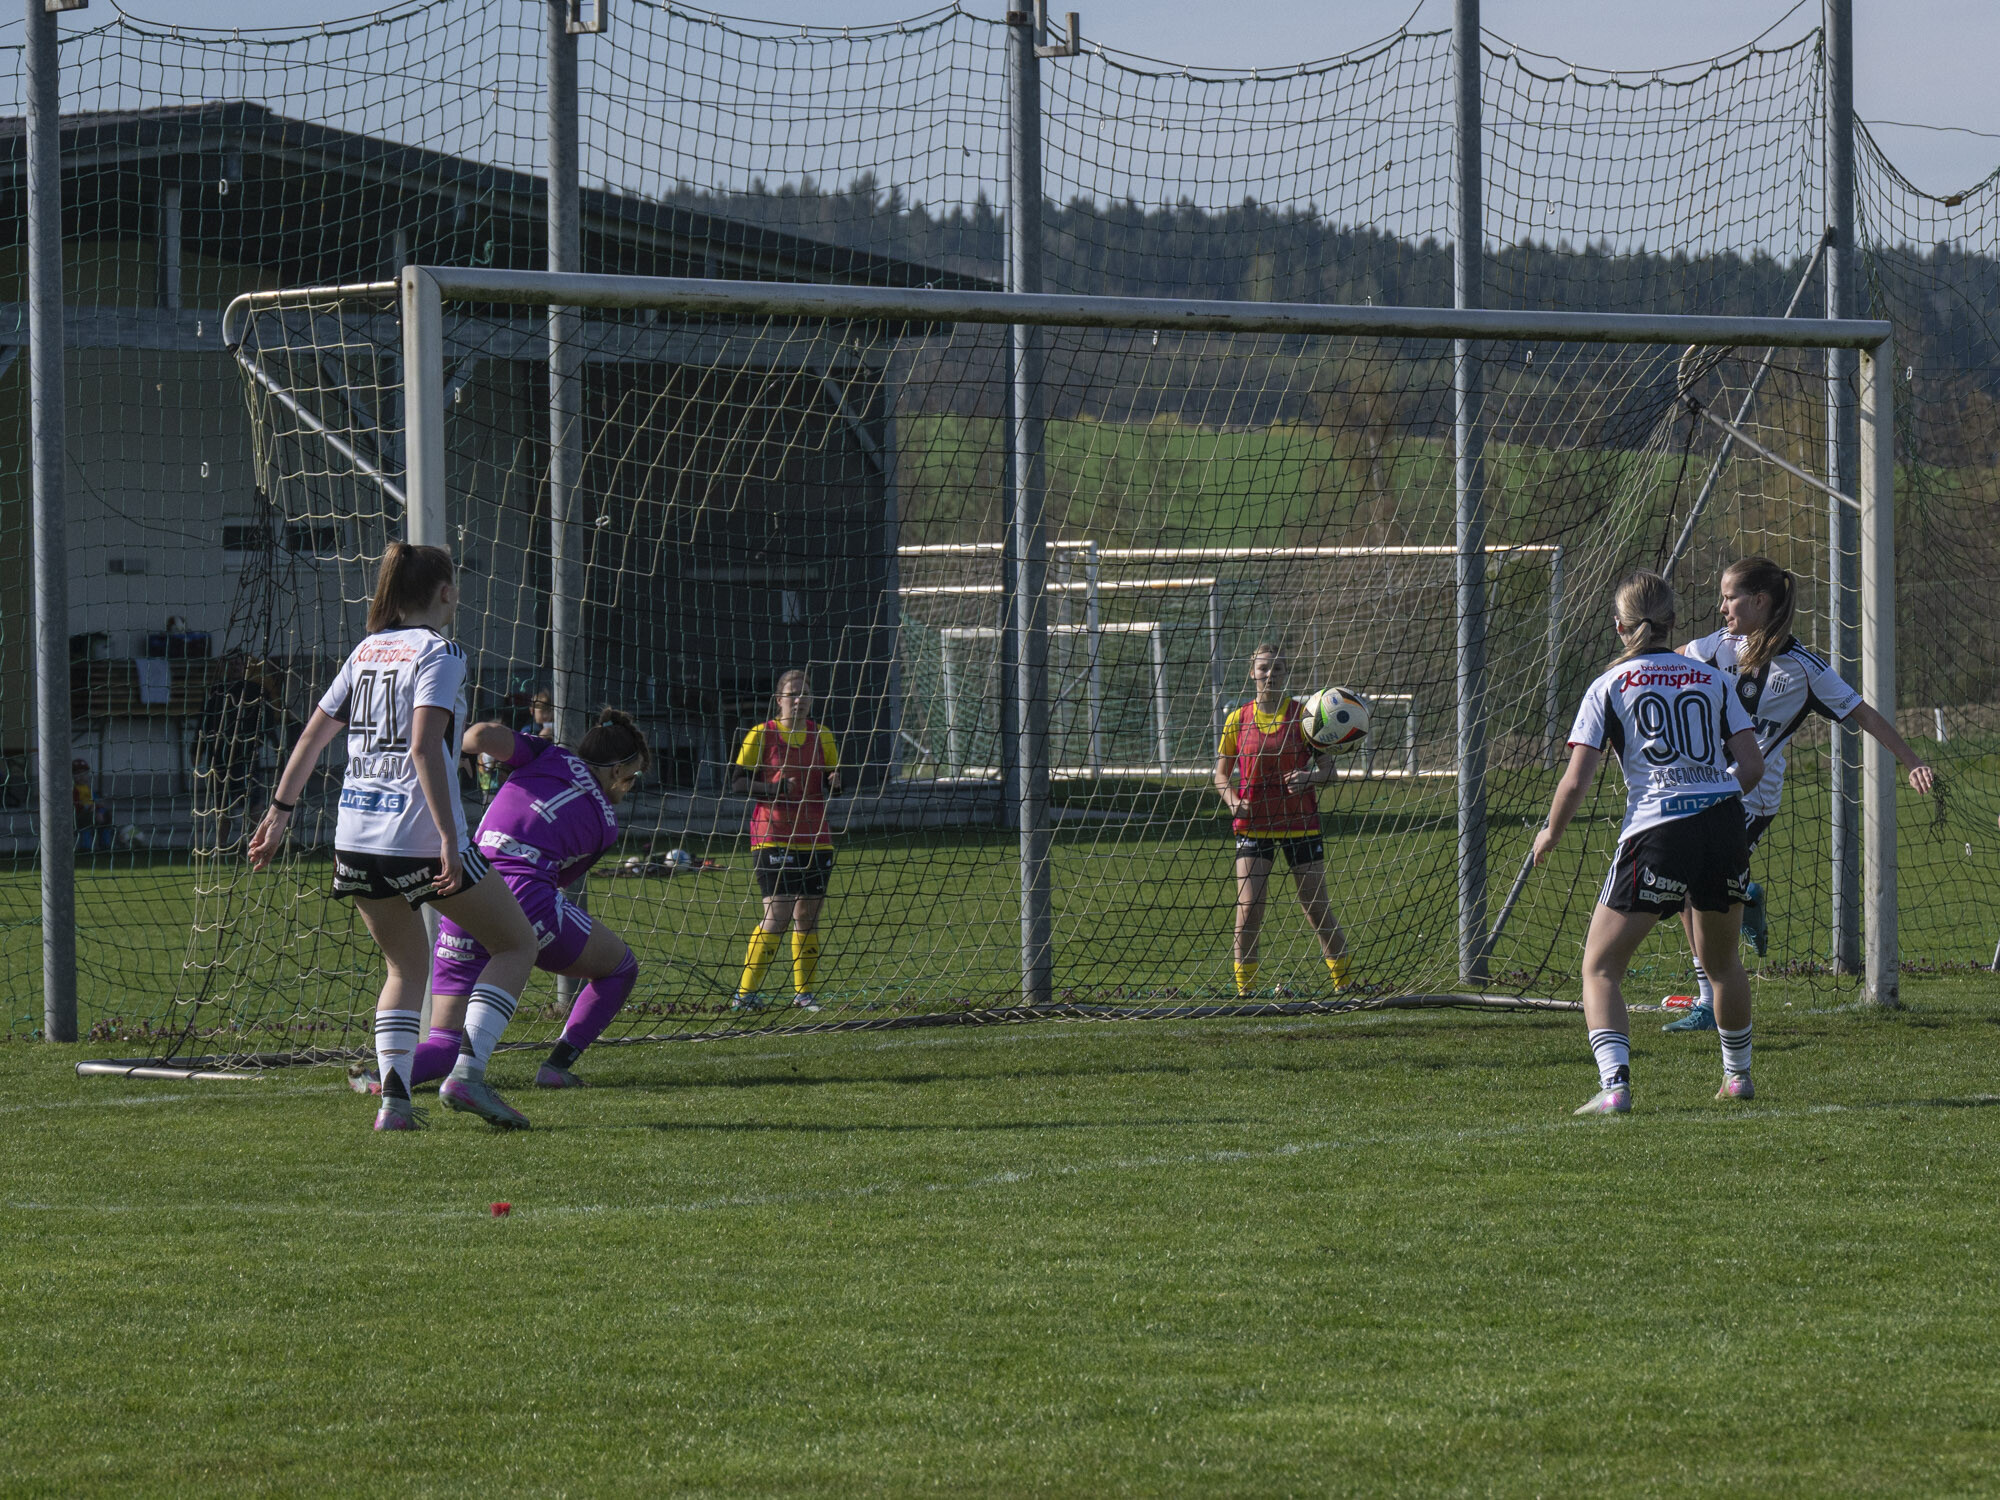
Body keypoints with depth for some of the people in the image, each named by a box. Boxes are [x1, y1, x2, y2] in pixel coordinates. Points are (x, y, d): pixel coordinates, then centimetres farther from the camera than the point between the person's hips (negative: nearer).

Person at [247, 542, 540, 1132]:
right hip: (417, 838, -7)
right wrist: (449, 838, -21)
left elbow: (313, 735, 15)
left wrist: (281, 811, 23)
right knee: (517, 943, 7)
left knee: (408, 966, 21)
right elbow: (425, 746, -18)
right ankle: (467, 1072, -9)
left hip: (356, 839, 7)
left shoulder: (367, 651, 14)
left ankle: (393, 1096, 2)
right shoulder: (439, 652, -6)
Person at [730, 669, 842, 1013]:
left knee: (807, 916, 7)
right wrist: (774, 788, -21)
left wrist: (834, 783, -9)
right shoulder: (760, 735, -2)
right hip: (773, 839, -5)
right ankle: (745, 993, -10)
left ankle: (804, 992, 16)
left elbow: (833, 786, 15)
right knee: (777, 915, -14)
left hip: (815, 839, 5)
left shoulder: (822, 736, 10)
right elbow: (737, 784, -5)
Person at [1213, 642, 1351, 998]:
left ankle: (1343, 981, 13)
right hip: (1252, 824, 1)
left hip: (1300, 821, -1)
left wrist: (1309, 778, -23)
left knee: (1316, 907, 1)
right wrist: (1232, 799, -12)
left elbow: (1327, 769, -1)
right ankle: (1244, 987, 0)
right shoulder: (1237, 720, 3)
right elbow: (1221, 773, 9)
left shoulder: (1303, 715, -1)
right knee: (1249, 906, -9)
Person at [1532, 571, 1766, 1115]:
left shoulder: (1609, 687, 3)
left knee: (1600, 968, 3)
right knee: (1722, 960, 27)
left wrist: (1550, 836, 16)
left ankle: (1614, 1085, -16)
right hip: (1724, 825, 4)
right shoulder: (1713, 679, 11)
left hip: (1655, 832, -4)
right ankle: (1738, 1075, 38)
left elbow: (1575, 783, -1)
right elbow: (1752, 767, 8)